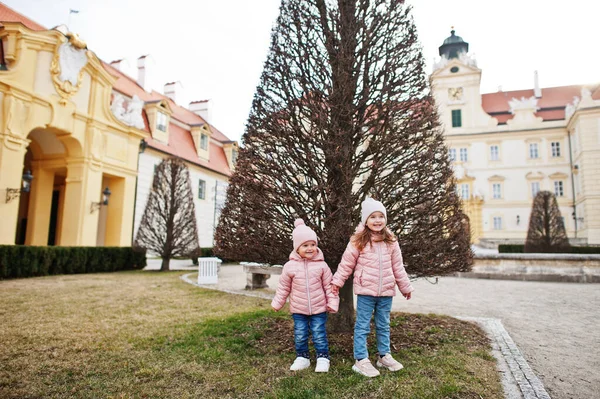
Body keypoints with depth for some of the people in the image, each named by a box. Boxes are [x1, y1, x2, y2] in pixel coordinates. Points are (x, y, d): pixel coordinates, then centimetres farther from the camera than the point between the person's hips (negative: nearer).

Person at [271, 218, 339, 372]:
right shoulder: (290, 266, -8)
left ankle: (323, 358, 22)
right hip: (298, 310, 1)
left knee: (319, 335, 6)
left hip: (319, 309, -1)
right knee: (300, 335, 11)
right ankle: (302, 357, 28)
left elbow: (328, 286, -1)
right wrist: (277, 303, 7)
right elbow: (283, 287, 4)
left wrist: (332, 303, -2)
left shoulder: (322, 265, -8)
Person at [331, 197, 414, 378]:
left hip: (386, 291, 4)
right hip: (366, 291, -4)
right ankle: (361, 360, 15)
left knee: (383, 326, 18)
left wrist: (406, 287, 15)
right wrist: (337, 282, -1)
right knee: (362, 326, 4)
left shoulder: (391, 242, 3)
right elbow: (346, 264, -2)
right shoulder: (358, 241, -9)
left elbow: (398, 267, 11)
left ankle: (384, 355, 34)